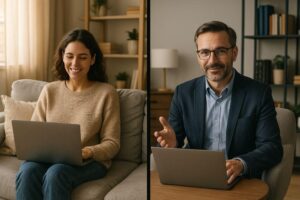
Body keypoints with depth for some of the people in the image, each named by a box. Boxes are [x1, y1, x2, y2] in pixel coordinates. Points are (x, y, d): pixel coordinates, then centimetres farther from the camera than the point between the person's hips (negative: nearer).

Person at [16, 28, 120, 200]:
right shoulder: (49, 90, 12)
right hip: (49, 158, 3)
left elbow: (112, 143, -2)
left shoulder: (106, 93, 0)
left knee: (56, 173, -34)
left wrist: (88, 152, -21)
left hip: (90, 162, -3)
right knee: (27, 171, -30)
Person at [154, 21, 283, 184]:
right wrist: (172, 143, -19)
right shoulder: (184, 93, 4)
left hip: (240, 181, 0)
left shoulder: (259, 94, -3)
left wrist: (241, 164, -26)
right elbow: (175, 139, 6)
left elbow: (272, 147, -6)